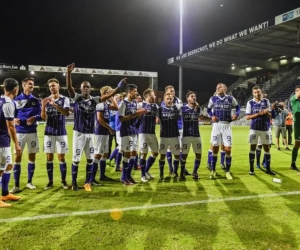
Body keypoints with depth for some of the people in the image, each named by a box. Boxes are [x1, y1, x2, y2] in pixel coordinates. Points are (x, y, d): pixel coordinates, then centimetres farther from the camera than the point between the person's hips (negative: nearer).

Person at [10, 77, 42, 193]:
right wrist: (14, 120, -19)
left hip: (32, 132, 2)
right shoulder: (16, 100, 1)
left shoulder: (36, 100, 6)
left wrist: (35, 118, -20)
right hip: (19, 132, -2)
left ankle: (29, 182, 24)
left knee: (32, 156, 9)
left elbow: (40, 115, 2)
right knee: (18, 157, -2)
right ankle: (16, 185, 5)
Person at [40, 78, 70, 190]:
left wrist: (54, 104, -30)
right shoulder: (46, 100, 4)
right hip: (49, 133, 2)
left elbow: (66, 113, -19)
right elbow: (43, 118, 0)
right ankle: (50, 181, 15)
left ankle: (63, 181, 14)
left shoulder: (65, 99, -2)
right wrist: (43, 106, -17)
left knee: (61, 157, 3)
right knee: (49, 158, 5)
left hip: (61, 133, -2)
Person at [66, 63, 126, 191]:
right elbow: (69, 87, -19)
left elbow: (107, 96, 0)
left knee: (90, 159, 8)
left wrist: (118, 87, -8)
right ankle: (74, 183, 20)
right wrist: (68, 73, -33)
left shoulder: (94, 100, 4)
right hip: (79, 133, -3)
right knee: (76, 159, 3)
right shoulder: (76, 98, -4)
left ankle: (87, 183, 22)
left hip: (90, 134, 3)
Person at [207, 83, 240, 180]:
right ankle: (213, 171, 16)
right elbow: (208, 109, 15)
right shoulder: (213, 98, 3)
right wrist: (212, 116, -4)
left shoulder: (230, 98, 2)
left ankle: (227, 172, 13)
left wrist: (236, 114, -5)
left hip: (226, 125, 0)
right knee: (215, 149, 3)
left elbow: (237, 107, 15)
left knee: (228, 149, -1)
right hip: (216, 125, 0)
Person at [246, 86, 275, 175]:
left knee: (267, 148, 7)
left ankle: (268, 169, 16)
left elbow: (270, 115, 6)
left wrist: (266, 112, -16)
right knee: (253, 148, 1)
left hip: (265, 128, 2)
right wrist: (259, 114, -16)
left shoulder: (266, 101, 5)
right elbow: (247, 117, -6)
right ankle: (251, 169, 10)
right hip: (254, 128, -2)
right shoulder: (250, 103, -1)